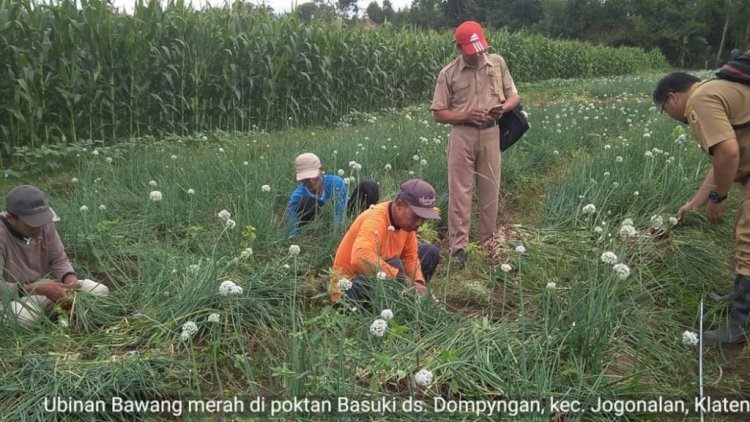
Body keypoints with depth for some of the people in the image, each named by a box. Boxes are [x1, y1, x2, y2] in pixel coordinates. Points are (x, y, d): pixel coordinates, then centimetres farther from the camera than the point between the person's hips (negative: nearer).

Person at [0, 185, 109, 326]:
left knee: (99, 291, -8)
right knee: (24, 317, -39)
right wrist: (39, 289, -34)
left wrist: (72, 282, -21)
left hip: (41, 287, 5)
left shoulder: (44, 223, -9)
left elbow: (59, 260, -1)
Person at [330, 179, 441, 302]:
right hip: (350, 287, -8)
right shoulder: (375, 220, -30)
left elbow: (411, 257, 1)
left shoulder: (406, 220, -6)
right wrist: (401, 278, -44)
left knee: (430, 252, 5)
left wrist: (418, 282, -19)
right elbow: (361, 258, -47)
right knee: (394, 264, -35)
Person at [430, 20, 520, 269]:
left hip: (490, 134, 3)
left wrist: (503, 108, -12)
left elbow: (513, 96, 10)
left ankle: (488, 243, 23)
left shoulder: (498, 63, 5)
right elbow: (438, 114, -3)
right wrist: (466, 115, -19)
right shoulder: (448, 74, -3)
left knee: (490, 190, 10)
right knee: (459, 191, -2)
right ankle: (458, 246, 4)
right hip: (462, 136, -3)